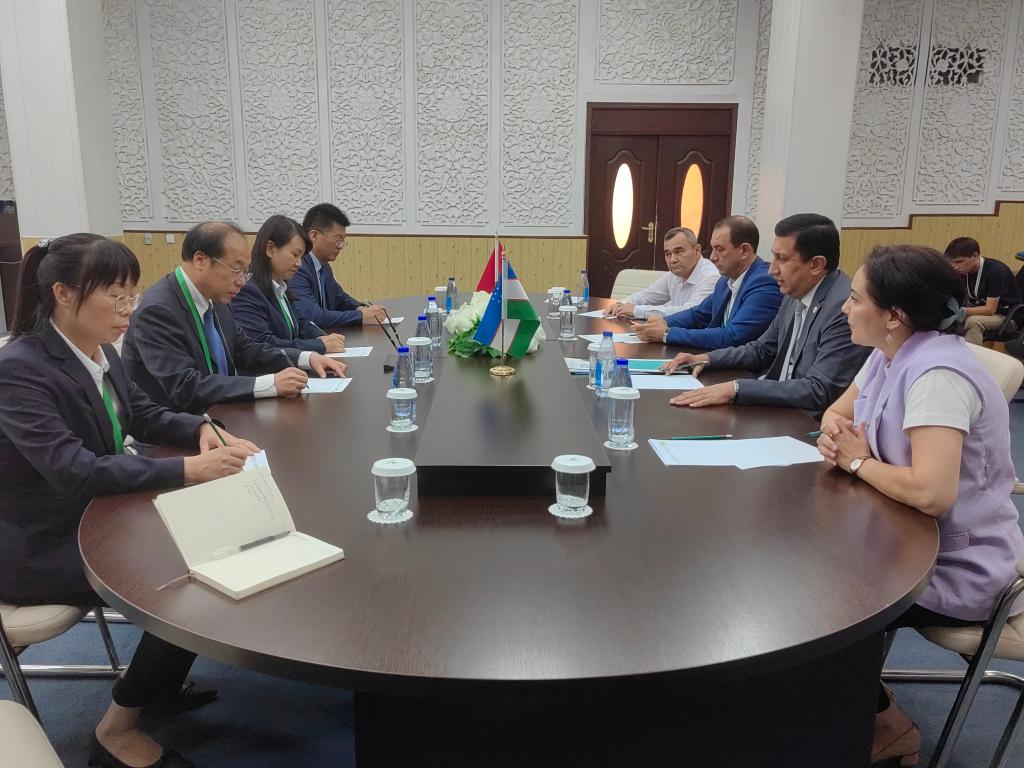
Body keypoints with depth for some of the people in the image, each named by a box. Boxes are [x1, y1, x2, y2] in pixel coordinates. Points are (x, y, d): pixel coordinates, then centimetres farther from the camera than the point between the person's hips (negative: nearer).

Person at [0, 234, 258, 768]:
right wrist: (188, 469, -36)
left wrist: (203, 431, -8)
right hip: (44, 546, -8)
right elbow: (74, 470, -33)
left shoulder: (98, 349, 0)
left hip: (95, 515, 8)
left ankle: (160, 683, 21)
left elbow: (144, 415, 13)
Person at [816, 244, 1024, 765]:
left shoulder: (936, 374, -29)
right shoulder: (888, 354, 0)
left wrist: (859, 461, -20)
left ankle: (886, 726, 18)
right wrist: (835, 433, -11)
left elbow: (931, 493, -39)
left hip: (957, 570, -9)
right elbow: (838, 411, 14)